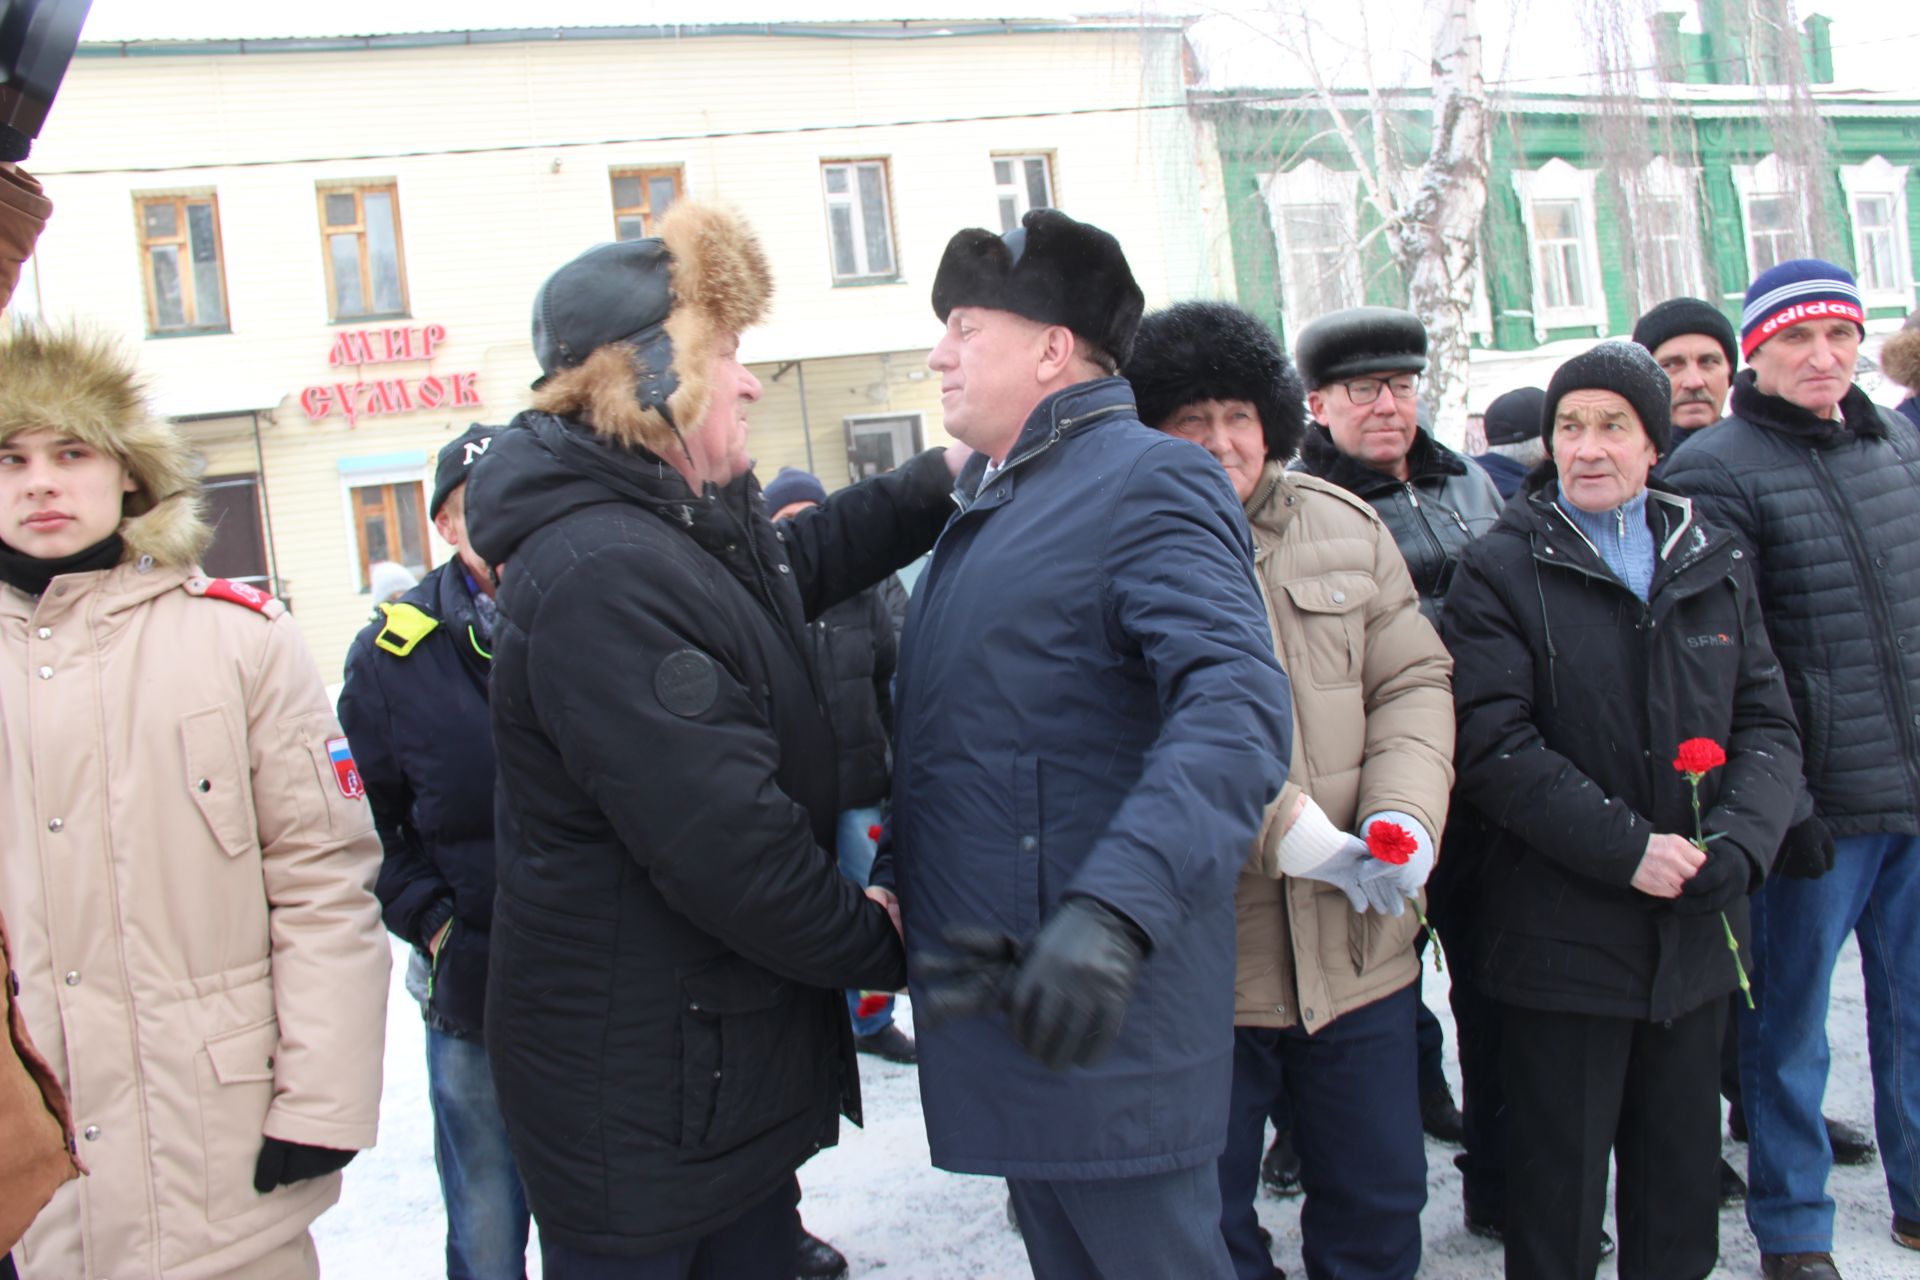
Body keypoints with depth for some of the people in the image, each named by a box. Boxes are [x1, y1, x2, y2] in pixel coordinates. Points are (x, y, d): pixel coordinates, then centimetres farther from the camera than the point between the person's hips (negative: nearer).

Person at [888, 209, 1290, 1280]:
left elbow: (1236, 711, -29)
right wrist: (894, 874, 15)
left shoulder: (1150, 483, -13)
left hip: (1097, 1018, -9)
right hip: (995, 993, 9)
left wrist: (1113, 913, -41)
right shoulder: (992, 507, 18)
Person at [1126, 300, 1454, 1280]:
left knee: (1379, 1201, 20)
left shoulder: (1346, 527, 8)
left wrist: (1405, 813, -8)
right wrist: (1289, 831, -22)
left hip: (1360, 946, 5)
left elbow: (1415, 681, 9)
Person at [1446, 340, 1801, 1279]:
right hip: (1564, 936, -4)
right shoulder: (1502, 569, -4)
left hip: (1696, 933, 4)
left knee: (1683, 1176, 16)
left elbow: (1767, 722, 8)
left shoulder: (1716, 562, 11)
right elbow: (1494, 746, -12)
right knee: (1559, 1187, 6)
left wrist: (1740, 844, -10)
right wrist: (1627, 849, -18)